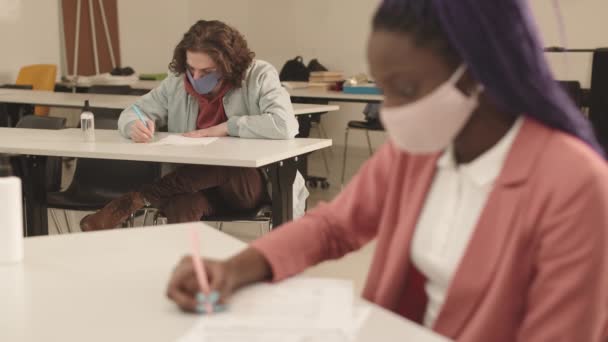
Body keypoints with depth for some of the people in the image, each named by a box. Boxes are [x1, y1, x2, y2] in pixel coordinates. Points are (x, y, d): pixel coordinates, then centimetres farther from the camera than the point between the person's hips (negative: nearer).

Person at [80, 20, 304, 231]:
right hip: (201, 185, 2)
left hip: (253, 183, -2)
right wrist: (135, 126, -15)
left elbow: (284, 125, -24)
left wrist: (224, 128, -18)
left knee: (214, 167, -37)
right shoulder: (177, 82, 4)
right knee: (182, 204, -37)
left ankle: (136, 201, -23)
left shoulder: (259, 76, -8)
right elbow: (131, 113, 12)